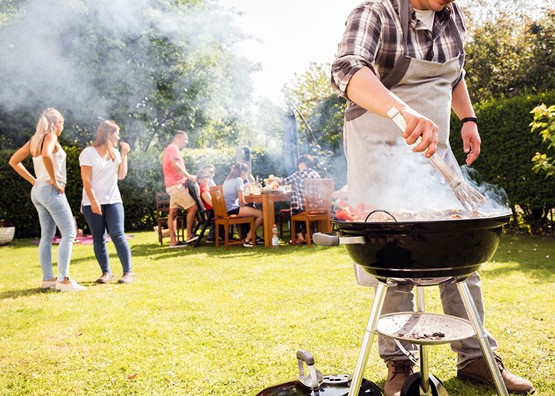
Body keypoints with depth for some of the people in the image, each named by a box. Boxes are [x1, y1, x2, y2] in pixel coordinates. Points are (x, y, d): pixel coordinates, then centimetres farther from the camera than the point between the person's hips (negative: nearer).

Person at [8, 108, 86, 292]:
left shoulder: (34, 140, 15)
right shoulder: (50, 136, -9)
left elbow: (14, 161, 20)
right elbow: (46, 155, -31)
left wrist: (33, 180, 14)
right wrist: (55, 180, -21)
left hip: (38, 190, 9)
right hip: (51, 191, -9)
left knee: (47, 236, 11)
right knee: (69, 233, -9)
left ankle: (48, 279, 16)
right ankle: (63, 280, -13)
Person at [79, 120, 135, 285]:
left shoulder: (115, 152, 12)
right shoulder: (89, 152, -4)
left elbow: (121, 176, 8)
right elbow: (86, 180, -8)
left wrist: (124, 155, 2)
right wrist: (93, 201, -16)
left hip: (113, 201, 3)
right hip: (93, 203, -3)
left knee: (117, 235, -8)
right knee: (98, 239, 1)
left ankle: (128, 272, -6)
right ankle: (106, 272, 11)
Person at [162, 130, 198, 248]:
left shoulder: (170, 149, 24)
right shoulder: (173, 148, -9)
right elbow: (175, 165, -25)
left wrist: (186, 177, 13)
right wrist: (189, 176, -18)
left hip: (174, 185, 10)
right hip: (176, 185, -10)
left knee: (173, 212, 5)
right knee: (193, 207, -9)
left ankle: (173, 241, 3)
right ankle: (189, 235, -4)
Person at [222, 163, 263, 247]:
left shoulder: (228, 179, 19)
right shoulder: (238, 180, -9)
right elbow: (241, 200, -13)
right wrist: (244, 206, 5)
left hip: (226, 209, 10)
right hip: (232, 209, -10)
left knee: (255, 210, 23)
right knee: (260, 214, -12)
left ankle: (253, 236, 21)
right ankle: (248, 239, -3)